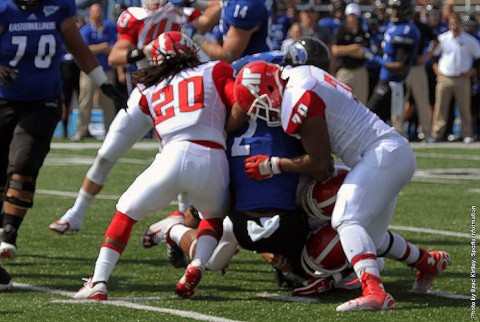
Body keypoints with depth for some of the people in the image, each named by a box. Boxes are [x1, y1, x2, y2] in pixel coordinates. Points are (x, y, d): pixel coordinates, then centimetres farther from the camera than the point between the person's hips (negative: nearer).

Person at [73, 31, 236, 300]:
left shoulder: (151, 93, 25)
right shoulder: (214, 72, 18)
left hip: (173, 156, 0)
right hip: (213, 159, 0)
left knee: (125, 214, 19)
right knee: (215, 217, 31)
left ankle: (98, 283, 5)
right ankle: (197, 265, 4)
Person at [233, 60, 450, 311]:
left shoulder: (298, 103, -17)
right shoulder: (301, 74, 13)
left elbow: (319, 162, -12)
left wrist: (272, 166, -3)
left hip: (384, 155, -10)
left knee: (347, 220, -23)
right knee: (370, 239, 21)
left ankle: (375, 292, -41)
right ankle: (428, 262, 42)